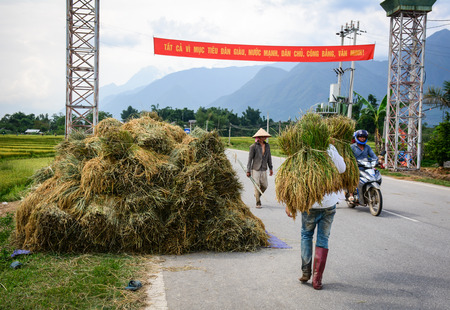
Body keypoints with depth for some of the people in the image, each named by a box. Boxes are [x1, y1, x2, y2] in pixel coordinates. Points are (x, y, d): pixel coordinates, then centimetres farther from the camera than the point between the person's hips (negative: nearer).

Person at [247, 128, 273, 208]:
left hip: (263, 170, 5)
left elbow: (269, 157, 12)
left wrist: (271, 168, 10)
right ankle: (258, 203, 8)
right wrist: (248, 171, -8)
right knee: (257, 186, -4)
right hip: (255, 169, -5)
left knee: (264, 186, 9)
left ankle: (257, 195, 38)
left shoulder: (267, 145, 5)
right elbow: (250, 159, -8)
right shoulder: (253, 146, -10)